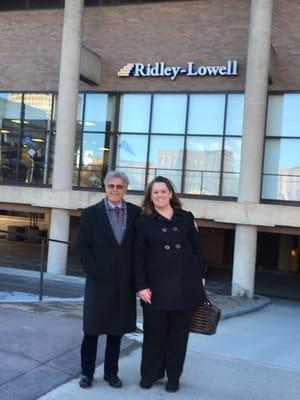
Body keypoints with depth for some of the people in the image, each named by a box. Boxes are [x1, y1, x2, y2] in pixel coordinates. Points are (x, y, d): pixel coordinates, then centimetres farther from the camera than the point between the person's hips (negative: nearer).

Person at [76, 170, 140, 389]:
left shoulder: (136, 213, 3)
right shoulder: (91, 213, 0)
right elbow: (82, 246, -2)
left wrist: (136, 276, -2)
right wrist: (94, 272, -10)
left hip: (125, 283, 2)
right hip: (99, 281, -1)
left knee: (117, 329, 11)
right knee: (92, 329, 7)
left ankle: (111, 372, 24)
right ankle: (87, 372, 22)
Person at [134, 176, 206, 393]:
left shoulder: (186, 218, 7)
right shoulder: (144, 221, 2)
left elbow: (197, 249, 11)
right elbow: (139, 256, -1)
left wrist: (200, 277, 7)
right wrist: (141, 286, -8)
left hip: (185, 286, 2)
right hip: (157, 286, -1)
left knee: (179, 333, 9)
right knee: (154, 332, 6)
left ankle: (173, 375, 24)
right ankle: (150, 373, 24)